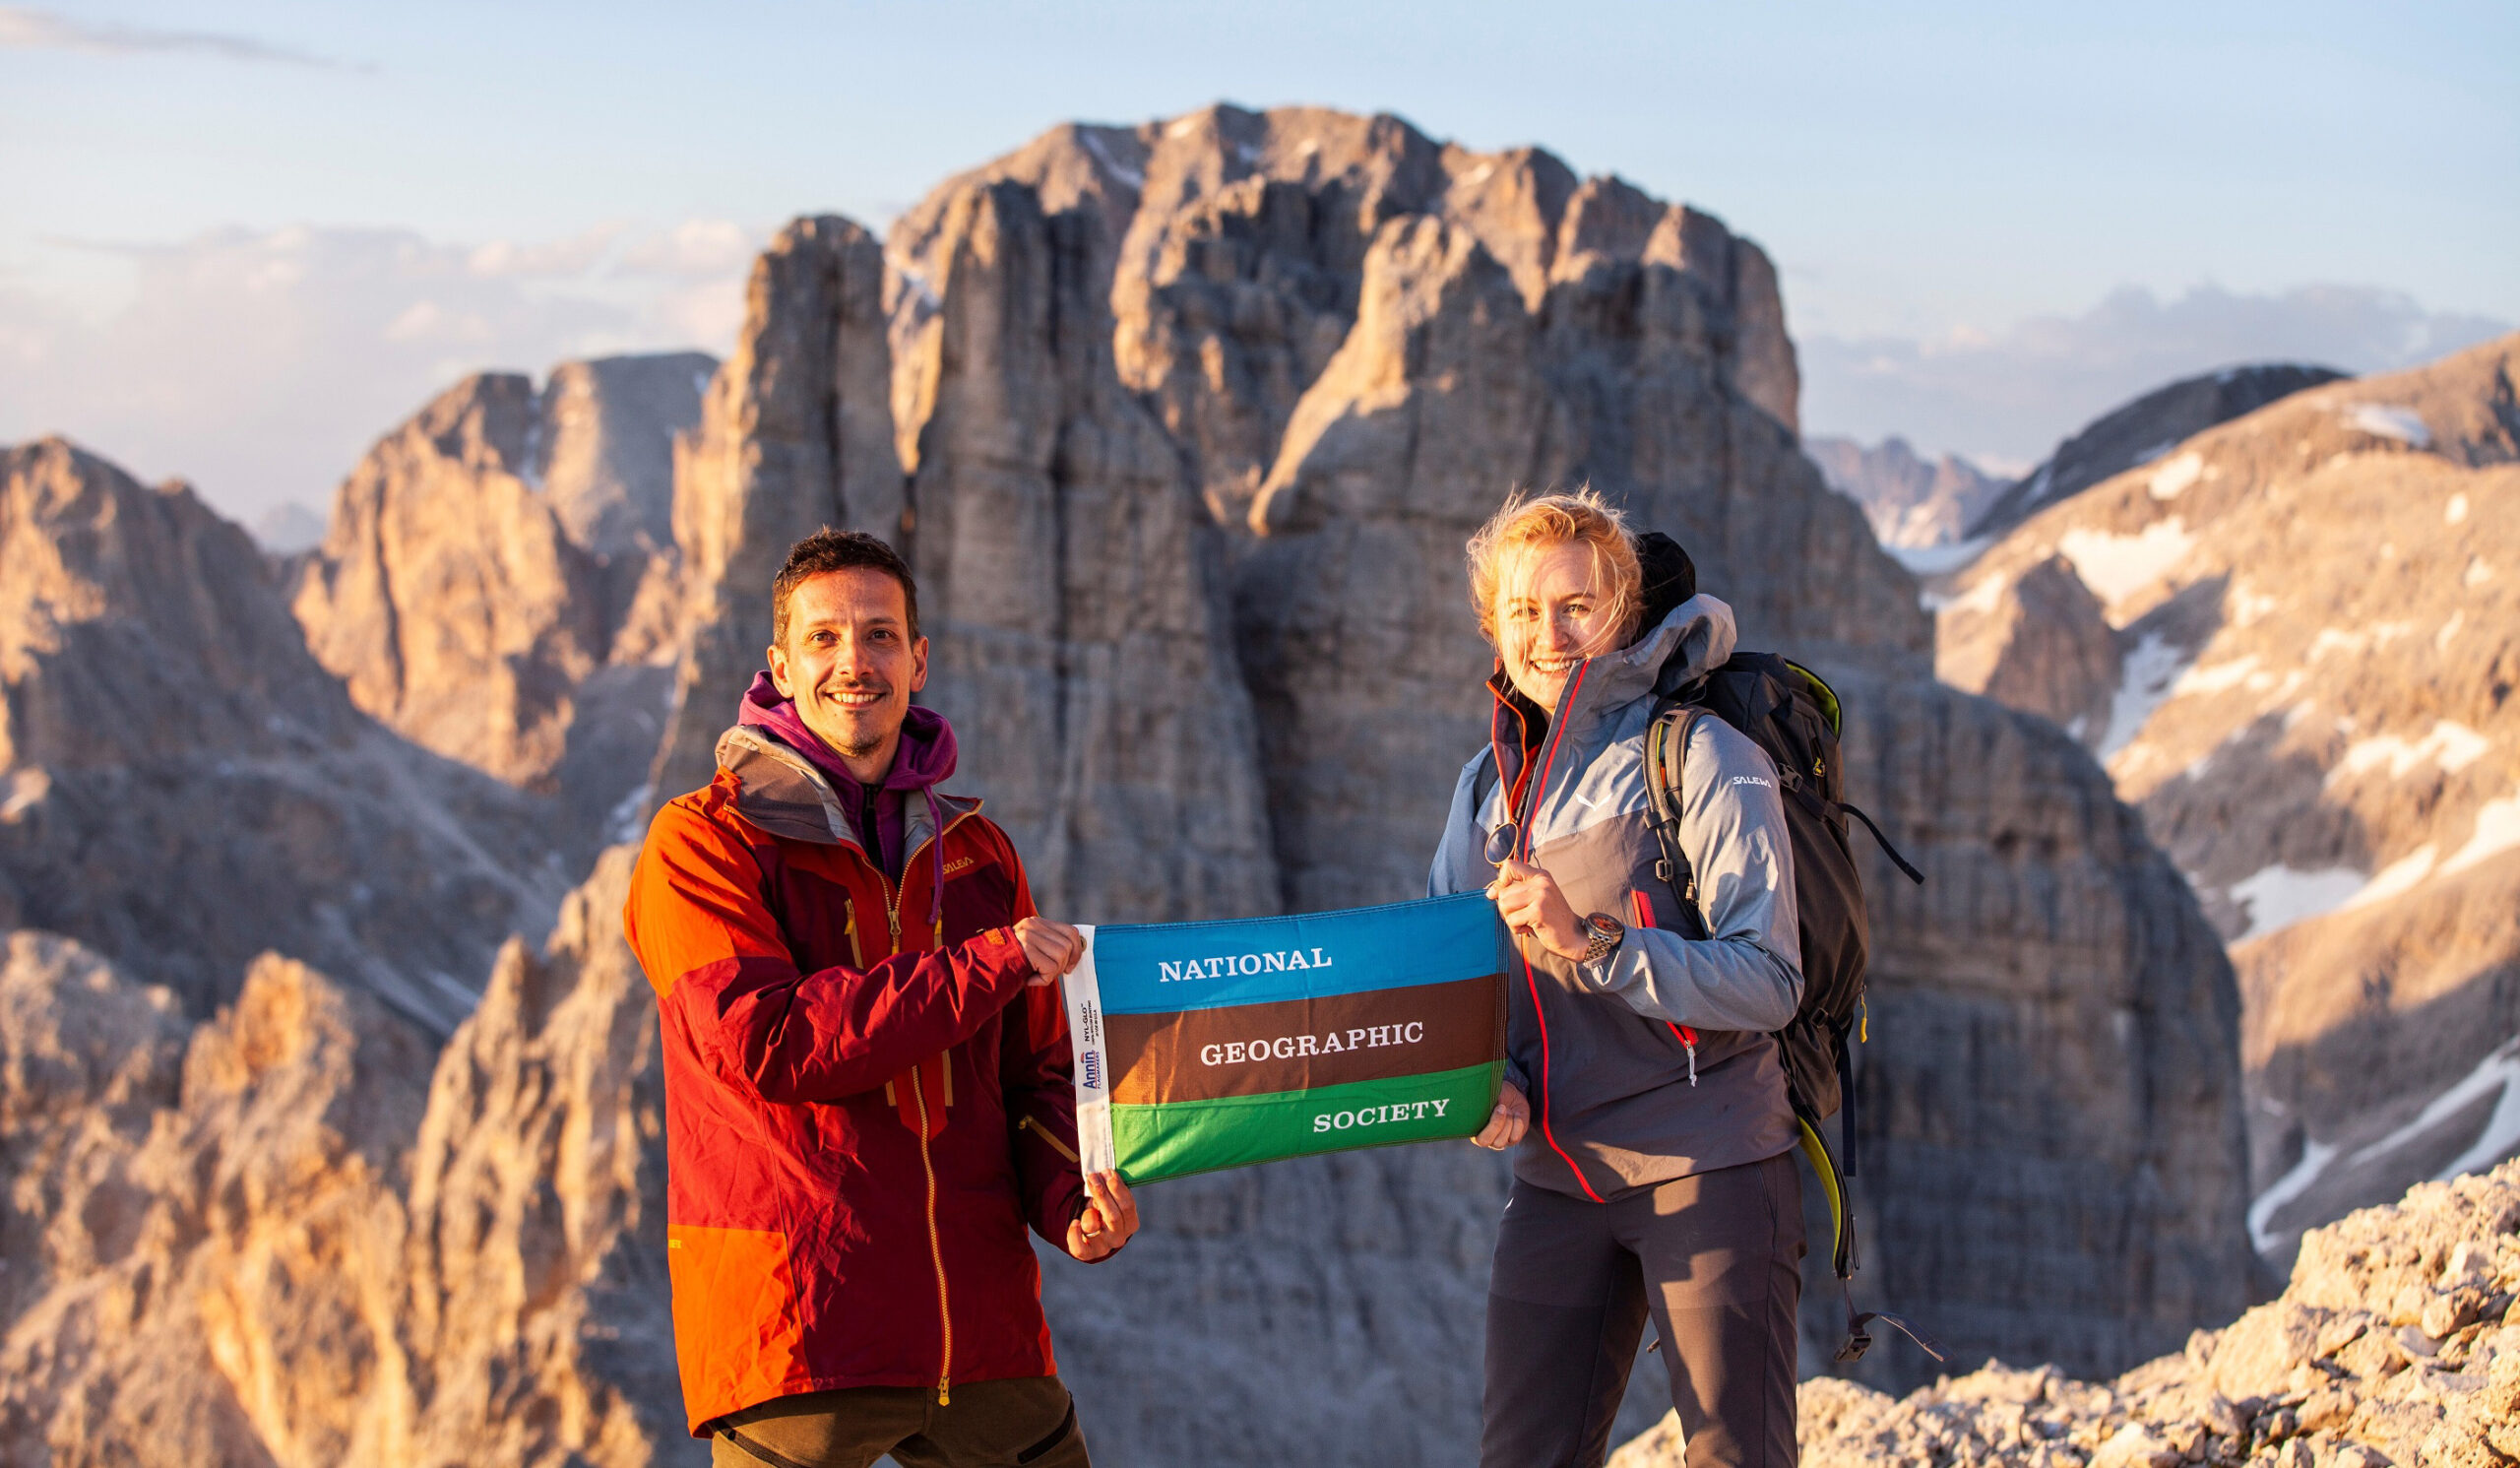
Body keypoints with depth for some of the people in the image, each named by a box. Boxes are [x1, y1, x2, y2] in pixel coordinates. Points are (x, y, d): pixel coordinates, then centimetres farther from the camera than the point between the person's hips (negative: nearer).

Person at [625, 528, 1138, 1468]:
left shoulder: (977, 854, 16)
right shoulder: (703, 842, -1)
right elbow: (765, 1044, -15)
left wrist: (1071, 1199, -4)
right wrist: (987, 965, -15)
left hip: (980, 1328, 5)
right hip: (792, 1336, -5)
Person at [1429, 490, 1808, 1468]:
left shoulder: (1704, 757, -8)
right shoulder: (1488, 784, 12)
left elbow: (1769, 982, -15)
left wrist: (1589, 942, -26)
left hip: (1708, 1167, -5)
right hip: (1556, 1176, 6)